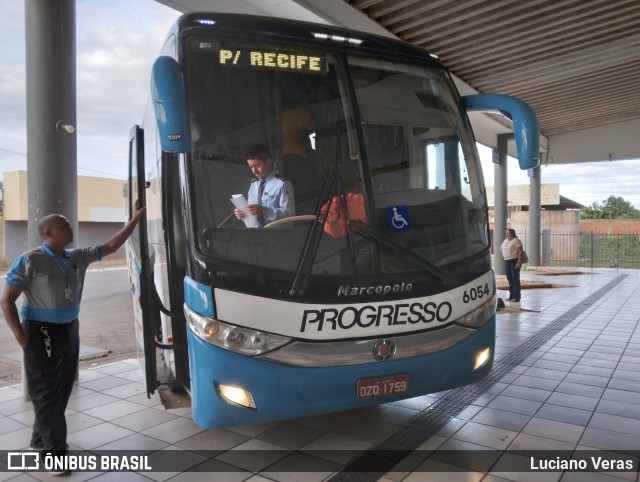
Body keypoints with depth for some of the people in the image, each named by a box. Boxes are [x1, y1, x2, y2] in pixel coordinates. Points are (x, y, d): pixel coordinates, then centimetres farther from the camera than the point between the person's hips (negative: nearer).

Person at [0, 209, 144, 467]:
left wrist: (134, 220, 10)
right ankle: (54, 450, 12)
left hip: (70, 331, 7)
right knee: (47, 394, 2)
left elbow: (110, 246, 13)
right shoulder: (29, 261, -13)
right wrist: (21, 337, -16)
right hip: (42, 334, -7)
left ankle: (41, 440, 34)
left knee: (62, 391, 16)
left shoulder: (78, 257, 5)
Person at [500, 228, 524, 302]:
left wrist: (519, 262, -21)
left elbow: (520, 251, -15)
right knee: (510, 279, 10)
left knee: (515, 279, -5)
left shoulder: (516, 240, -9)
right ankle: (511, 296, 17)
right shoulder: (505, 241, 14)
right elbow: (501, 249, 31)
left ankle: (516, 297, -1)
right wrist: (504, 256, 17)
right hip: (507, 262, 8)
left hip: (514, 261, -8)